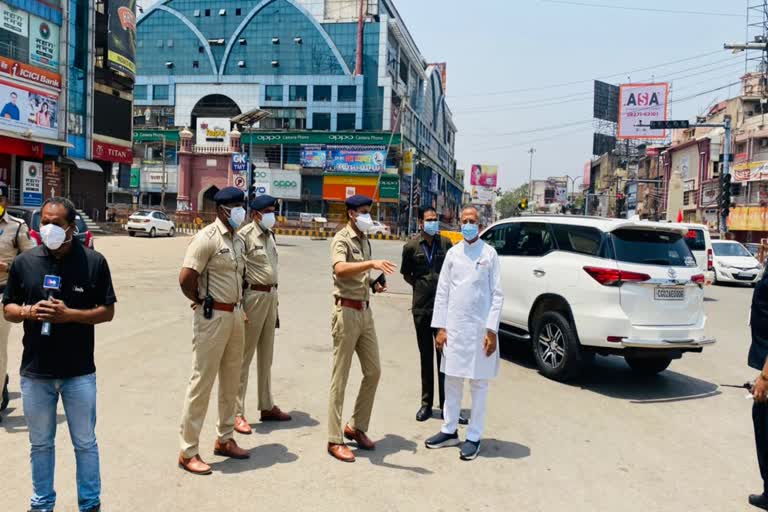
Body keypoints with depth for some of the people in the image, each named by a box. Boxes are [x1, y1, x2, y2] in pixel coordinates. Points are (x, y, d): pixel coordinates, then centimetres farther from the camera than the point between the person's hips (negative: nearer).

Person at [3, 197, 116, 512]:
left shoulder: (94, 262, -6)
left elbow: (107, 312, -4)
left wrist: (69, 314, -19)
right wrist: (28, 311, -14)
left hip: (79, 373, -2)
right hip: (34, 372, 2)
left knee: (85, 443, 10)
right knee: (40, 444, 17)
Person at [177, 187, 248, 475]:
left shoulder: (238, 240, 10)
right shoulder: (207, 238, -15)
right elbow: (185, 278, -21)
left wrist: (237, 305, 10)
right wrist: (201, 301, -6)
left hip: (235, 314, 8)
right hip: (212, 317, -8)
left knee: (231, 380, 16)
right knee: (202, 381, -1)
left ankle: (225, 439, 32)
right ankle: (188, 452, 10)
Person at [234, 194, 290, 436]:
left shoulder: (270, 235, 13)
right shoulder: (245, 235, -12)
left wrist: (274, 297, 16)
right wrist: (239, 306, -20)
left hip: (271, 295, 8)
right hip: (253, 296, -8)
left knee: (266, 356, 16)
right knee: (244, 356, -1)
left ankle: (267, 406, 27)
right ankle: (237, 413, 8)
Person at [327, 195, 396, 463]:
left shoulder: (364, 241, 16)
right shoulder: (342, 239, -10)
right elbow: (340, 269, -32)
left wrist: (374, 284, 6)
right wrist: (372, 263, -44)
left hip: (365, 311, 8)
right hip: (347, 312, -8)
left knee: (373, 371, 11)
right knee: (341, 377, -2)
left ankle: (357, 427, 25)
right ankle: (334, 440, 6)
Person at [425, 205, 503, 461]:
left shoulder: (489, 254, -2)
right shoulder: (453, 253, 6)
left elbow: (497, 295, -3)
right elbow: (442, 292, 6)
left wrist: (491, 330, -9)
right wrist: (440, 328, 1)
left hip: (479, 328, -3)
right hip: (454, 327, 3)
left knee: (478, 384, 6)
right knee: (452, 381, 12)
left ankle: (474, 437, 17)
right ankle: (449, 431, 26)